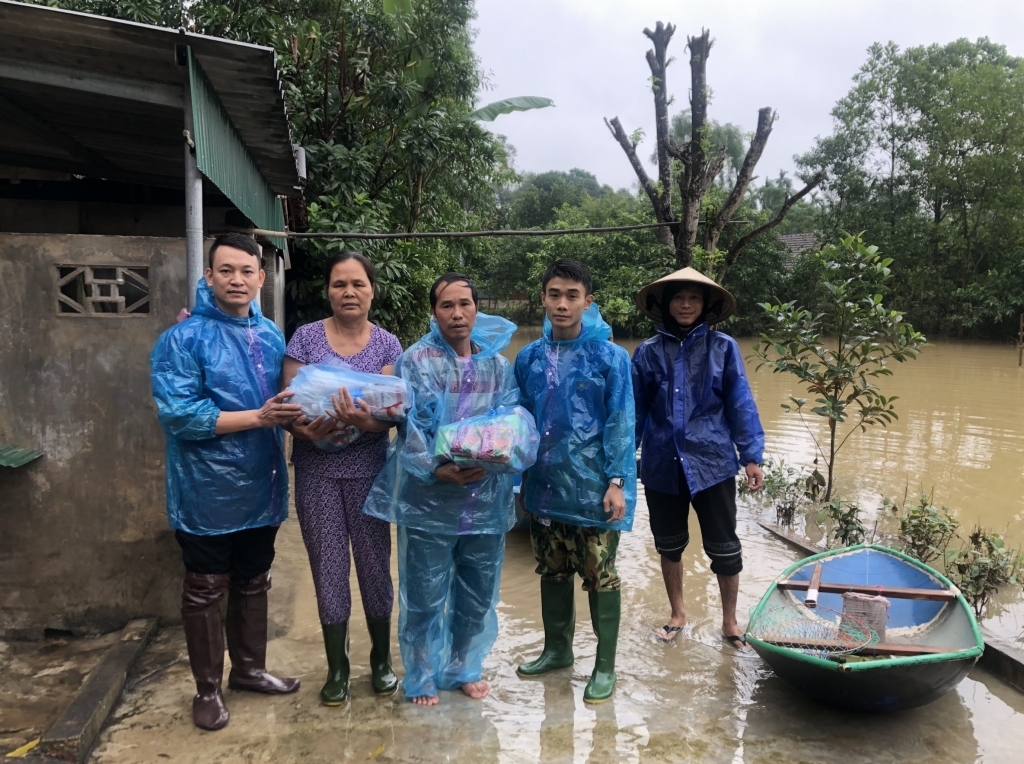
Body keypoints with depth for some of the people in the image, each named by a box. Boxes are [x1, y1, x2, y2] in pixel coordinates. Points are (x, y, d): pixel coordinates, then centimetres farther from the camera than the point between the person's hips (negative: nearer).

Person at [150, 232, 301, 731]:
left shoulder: (271, 336, 5)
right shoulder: (183, 339, -13)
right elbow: (178, 415, -22)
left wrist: (295, 413, -4)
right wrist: (258, 417, -25)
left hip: (262, 488, 6)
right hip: (209, 493, -6)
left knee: (253, 583, 20)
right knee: (205, 592, 10)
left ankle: (249, 668, 39)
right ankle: (207, 689, 28)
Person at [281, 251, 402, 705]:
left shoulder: (387, 344, 1)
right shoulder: (306, 337, 0)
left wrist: (367, 421, -29)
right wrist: (306, 430, -23)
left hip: (368, 468, 0)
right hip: (317, 469, 0)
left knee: (374, 562, 8)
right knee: (328, 567, 7)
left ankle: (381, 658, 28)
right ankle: (337, 666, 24)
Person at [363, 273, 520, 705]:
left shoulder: (497, 365, 8)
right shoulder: (416, 361, -3)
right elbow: (410, 427, -10)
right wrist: (436, 468, -24)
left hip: (486, 498, 4)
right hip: (428, 499, -3)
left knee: (477, 595, 15)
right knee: (424, 597, 7)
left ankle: (464, 668, 35)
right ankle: (422, 677, 27)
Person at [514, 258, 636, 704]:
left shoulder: (610, 357, -7)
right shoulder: (529, 358, 4)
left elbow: (620, 424, -8)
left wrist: (617, 481, -13)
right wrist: (519, 478, 9)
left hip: (591, 489, -4)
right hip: (544, 487, 4)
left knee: (600, 578, 6)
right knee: (552, 572, 18)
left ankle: (605, 666, 21)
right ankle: (557, 649, 36)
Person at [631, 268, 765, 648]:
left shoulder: (723, 347, -3)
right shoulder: (648, 352, 0)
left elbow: (740, 404, -2)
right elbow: (635, 410, 3)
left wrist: (751, 455, -5)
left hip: (712, 462, -2)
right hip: (662, 465, 2)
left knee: (724, 548, 7)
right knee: (669, 545, 15)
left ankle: (729, 622, 27)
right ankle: (677, 614, 35)